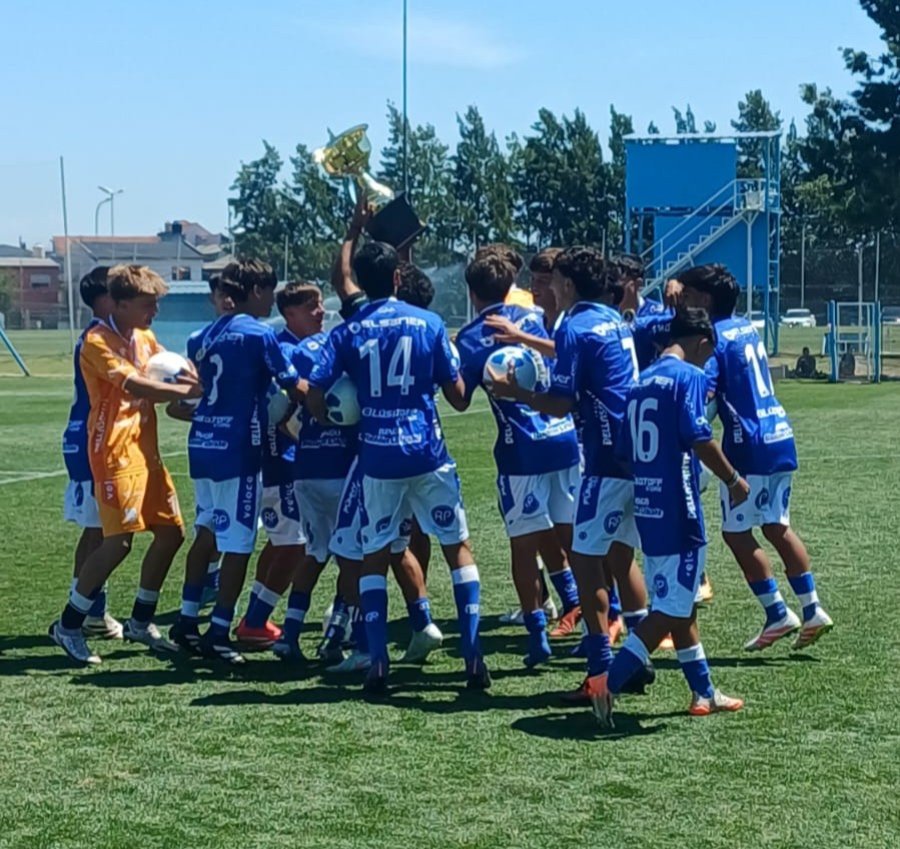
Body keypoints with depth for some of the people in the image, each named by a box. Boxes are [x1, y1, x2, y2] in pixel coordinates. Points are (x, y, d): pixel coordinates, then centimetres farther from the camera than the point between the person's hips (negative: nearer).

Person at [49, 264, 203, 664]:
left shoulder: (145, 338, 14)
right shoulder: (98, 342, -13)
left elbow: (174, 371, 6)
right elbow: (138, 386, -24)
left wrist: (194, 379, -17)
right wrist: (192, 391, -23)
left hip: (146, 450, 9)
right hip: (115, 452, -9)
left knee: (171, 531, 8)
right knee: (119, 541, -13)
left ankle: (140, 621, 22)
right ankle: (68, 626, 0)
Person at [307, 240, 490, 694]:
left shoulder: (347, 333, 2)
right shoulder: (428, 323, 0)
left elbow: (315, 395, -5)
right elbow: (457, 394, 1)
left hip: (377, 457, 1)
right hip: (427, 453, -1)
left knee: (374, 556, 11)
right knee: (458, 548, 10)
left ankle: (378, 662, 2)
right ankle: (473, 656, 3)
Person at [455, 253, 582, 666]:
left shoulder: (470, 339, -3)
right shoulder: (533, 317, 11)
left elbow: (460, 400, -2)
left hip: (522, 449, -5)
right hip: (566, 438, 5)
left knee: (524, 543, 2)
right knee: (568, 534, 17)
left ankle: (537, 635, 3)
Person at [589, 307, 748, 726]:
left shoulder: (640, 382, 15)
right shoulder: (689, 375, -9)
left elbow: (624, 450, 16)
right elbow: (699, 437, -19)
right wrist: (733, 480, -7)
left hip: (646, 509, 9)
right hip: (677, 511, -9)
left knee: (681, 605, 17)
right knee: (671, 610, -4)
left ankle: (703, 693, 26)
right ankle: (608, 683, -11)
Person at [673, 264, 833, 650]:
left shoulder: (714, 338, -12)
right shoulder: (745, 326, 13)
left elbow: (703, 394, -23)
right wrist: (680, 291, 20)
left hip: (750, 445, -9)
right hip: (781, 437, 9)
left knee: (736, 532, 2)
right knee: (777, 527, 15)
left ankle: (777, 614, 3)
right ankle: (812, 610, 14)